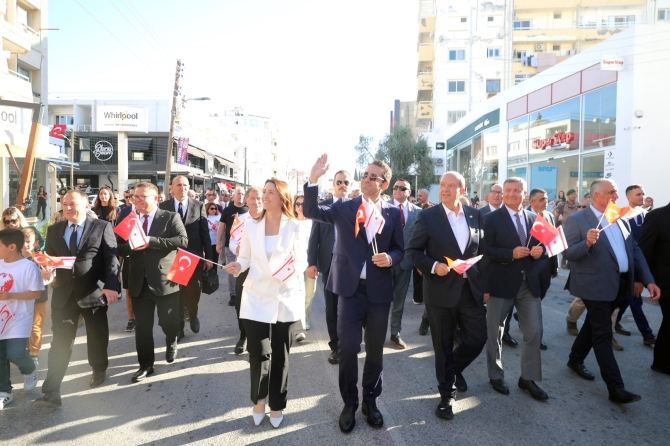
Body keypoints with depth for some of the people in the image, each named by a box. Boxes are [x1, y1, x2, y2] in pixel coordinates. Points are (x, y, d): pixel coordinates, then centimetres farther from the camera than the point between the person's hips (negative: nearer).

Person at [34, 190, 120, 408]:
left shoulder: (102, 227, -3)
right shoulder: (54, 230, 10)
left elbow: (112, 258, -9)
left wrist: (111, 286, -21)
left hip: (94, 292, -2)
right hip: (63, 294, 3)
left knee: (97, 338, 15)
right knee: (60, 343, 1)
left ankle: (99, 370, 40)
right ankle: (51, 392, 5)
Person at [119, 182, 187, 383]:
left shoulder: (170, 217, -4)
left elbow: (183, 240, -19)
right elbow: (121, 248, 7)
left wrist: (151, 241, -23)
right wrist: (131, 246, -17)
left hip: (164, 280, -3)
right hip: (139, 282, 4)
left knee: (169, 322, 9)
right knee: (142, 327, 9)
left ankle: (171, 342, 43)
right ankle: (146, 365, 24)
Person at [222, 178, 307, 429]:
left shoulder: (294, 228, -3)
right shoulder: (251, 226, 1)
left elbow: (302, 261, 0)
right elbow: (245, 257, 5)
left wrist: (294, 270, -21)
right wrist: (238, 266, -16)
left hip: (285, 298, 0)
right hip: (257, 298, 1)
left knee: (280, 355, 11)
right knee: (258, 353, -1)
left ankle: (277, 404, 31)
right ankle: (259, 399, 28)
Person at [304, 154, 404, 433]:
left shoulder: (393, 213, 3)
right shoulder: (344, 207, 1)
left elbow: (399, 250, 6)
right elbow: (311, 211, -12)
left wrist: (390, 258, -17)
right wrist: (314, 178, -24)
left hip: (379, 290, 1)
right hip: (351, 288, -1)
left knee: (375, 350, 13)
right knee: (348, 348, 3)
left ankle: (370, 400, 32)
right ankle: (349, 403, 24)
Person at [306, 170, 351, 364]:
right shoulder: (322, 206, 5)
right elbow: (314, 236, 3)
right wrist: (311, 262, -5)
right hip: (329, 263, 1)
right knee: (332, 307, 9)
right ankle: (335, 346, 23)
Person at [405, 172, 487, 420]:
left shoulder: (476, 216, 5)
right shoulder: (427, 217, -5)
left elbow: (484, 251, 10)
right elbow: (412, 251, -5)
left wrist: (486, 284, 7)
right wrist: (433, 266, -20)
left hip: (471, 289, 3)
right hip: (441, 291, -3)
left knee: (477, 339, 9)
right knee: (443, 346, 7)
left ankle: (454, 368, 40)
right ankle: (447, 393, 27)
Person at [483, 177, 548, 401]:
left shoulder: (533, 217, 9)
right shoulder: (492, 218, -7)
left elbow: (540, 245, 13)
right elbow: (485, 250, -13)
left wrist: (539, 251, -9)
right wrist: (511, 254, -23)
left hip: (529, 283, 4)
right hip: (501, 283, -4)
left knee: (534, 332, 6)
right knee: (495, 333, 9)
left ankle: (528, 378, 23)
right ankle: (496, 376, 28)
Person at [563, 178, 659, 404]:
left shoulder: (620, 219, 9)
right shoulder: (576, 220, -11)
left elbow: (634, 250, 10)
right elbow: (569, 253, -15)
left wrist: (648, 280, 3)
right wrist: (587, 243, -35)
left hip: (620, 284, 7)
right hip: (596, 285, -7)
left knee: (594, 326, 20)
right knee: (603, 334, -2)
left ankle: (576, 360, 38)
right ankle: (616, 388, 2)